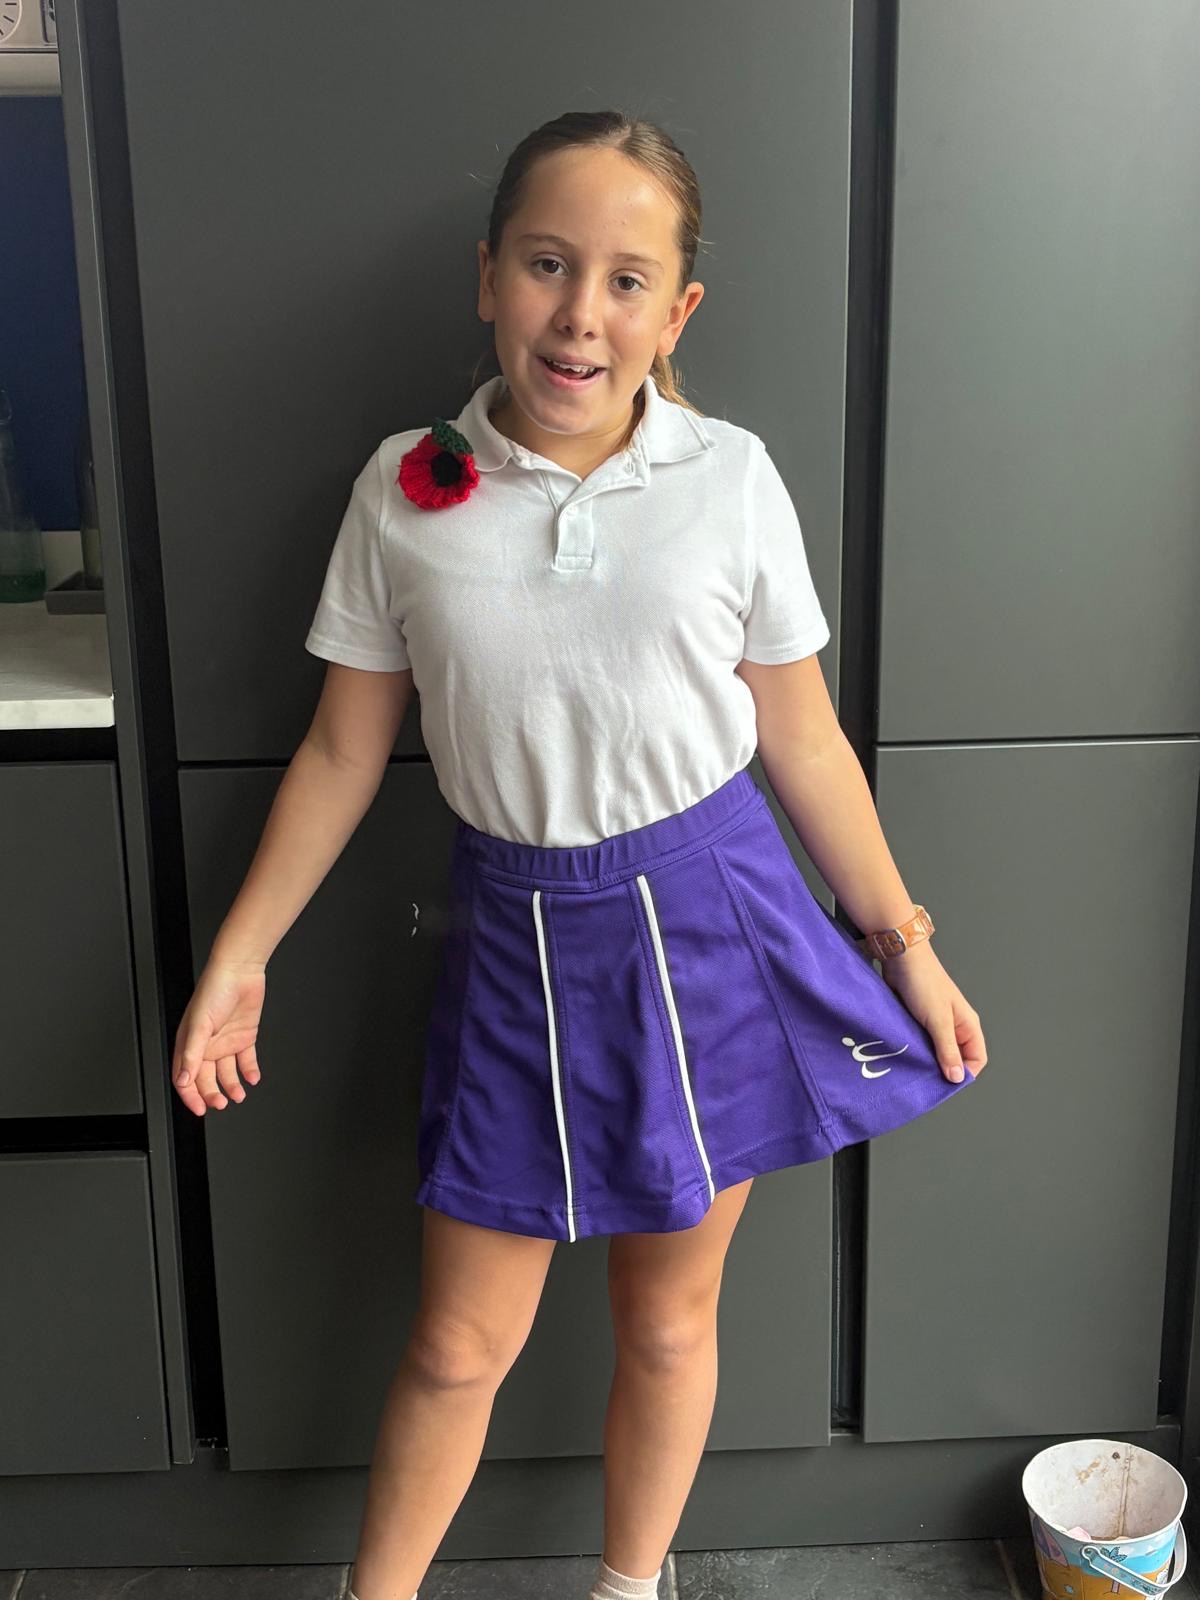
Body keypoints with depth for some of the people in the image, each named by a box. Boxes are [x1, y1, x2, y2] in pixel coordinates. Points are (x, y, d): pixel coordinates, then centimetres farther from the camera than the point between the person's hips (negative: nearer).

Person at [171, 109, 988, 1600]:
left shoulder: (732, 481, -6)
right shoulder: (404, 489, -5)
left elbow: (802, 740, 2)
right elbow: (344, 750, 2)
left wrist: (906, 945, 5)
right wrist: (238, 956, 2)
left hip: (710, 930, 0)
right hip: (516, 942, 0)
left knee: (668, 1321, 16)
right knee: (459, 1342, 10)